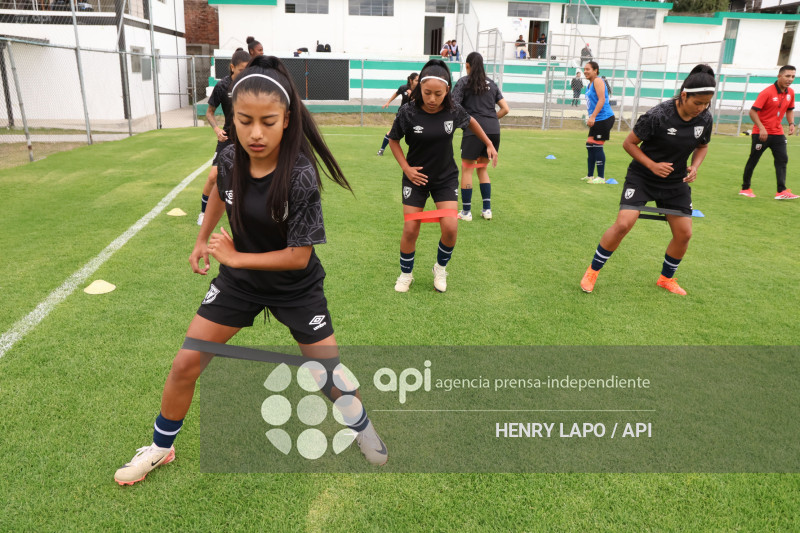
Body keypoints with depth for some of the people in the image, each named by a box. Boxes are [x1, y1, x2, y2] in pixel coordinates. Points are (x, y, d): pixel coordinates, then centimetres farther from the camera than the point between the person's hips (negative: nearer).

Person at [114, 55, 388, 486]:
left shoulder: (299, 177, -29)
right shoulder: (229, 159, -14)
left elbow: (298, 256, -24)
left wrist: (236, 257, -17)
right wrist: (202, 239, 14)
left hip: (296, 287, -4)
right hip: (239, 280, 4)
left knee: (333, 378, 1)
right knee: (185, 365, 6)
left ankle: (360, 425, 36)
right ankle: (161, 448, 32)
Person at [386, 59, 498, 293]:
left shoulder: (454, 110, -12)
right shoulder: (408, 112, -17)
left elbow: (471, 122, 12)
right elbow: (393, 140, 0)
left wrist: (489, 144, 14)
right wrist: (406, 168, -10)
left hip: (446, 177, 1)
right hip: (416, 177, -1)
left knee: (450, 227, -11)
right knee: (410, 229, -1)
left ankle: (441, 268, 18)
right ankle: (406, 274, 23)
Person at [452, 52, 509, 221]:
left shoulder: (464, 82, 3)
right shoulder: (491, 83, 17)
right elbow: (505, 109, 14)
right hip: (494, 130, 5)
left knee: (466, 169, 5)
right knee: (483, 168, 18)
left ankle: (466, 212, 7)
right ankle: (487, 209, 16)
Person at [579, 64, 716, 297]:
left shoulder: (705, 119, -6)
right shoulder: (657, 116, -23)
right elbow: (629, 143, -12)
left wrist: (694, 167, -6)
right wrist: (652, 165, -22)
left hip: (676, 182, 5)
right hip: (642, 178, -5)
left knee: (684, 233, 2)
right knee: (623, 224, -19)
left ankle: (666, 278, 28)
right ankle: (593, 271, 2)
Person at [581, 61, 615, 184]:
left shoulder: (598, 81, -10)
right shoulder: (590, 84, 19)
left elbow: (602, 100, -20)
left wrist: (593, 116, -25)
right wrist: (590, 118, 21)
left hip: (604, 118, -10)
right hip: (597, 120, 10)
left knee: (597, 146, -8)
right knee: (590, 145, 12)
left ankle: (601, 177, -2)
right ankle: (590, 176, 21)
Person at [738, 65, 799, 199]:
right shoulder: (767, 92, -15)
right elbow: (753, 112, -18)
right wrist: (761, 128, -25)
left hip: (778, 133, 6)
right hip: (761, 133, -6)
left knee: (782, 159, -3)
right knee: (753, 160, 5)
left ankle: (781, 191, -5)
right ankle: (745, 188, 17)